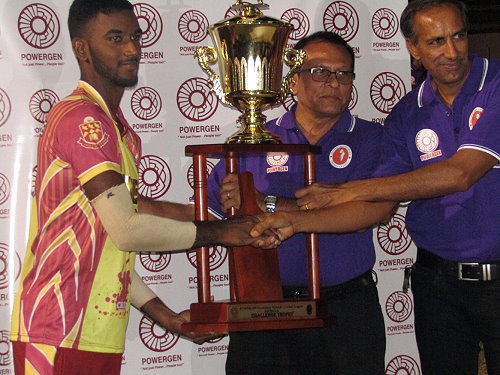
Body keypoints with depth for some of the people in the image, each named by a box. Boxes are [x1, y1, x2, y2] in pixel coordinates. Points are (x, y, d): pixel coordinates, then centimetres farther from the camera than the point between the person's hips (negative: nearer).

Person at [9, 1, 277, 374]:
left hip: (97, 335, 9)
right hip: (60, 335, -9)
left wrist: (163, 313, 13)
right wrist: (217, 232, -7)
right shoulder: (81, 118, -13)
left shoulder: (122, 132, 18)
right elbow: (127, 229, -17)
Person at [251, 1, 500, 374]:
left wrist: (349, 189, -11)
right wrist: (295, 222, -12)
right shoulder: (406, 115, 5)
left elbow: (460, 174, -19)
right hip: (438, 281, 4)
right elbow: (377, 206, 2)